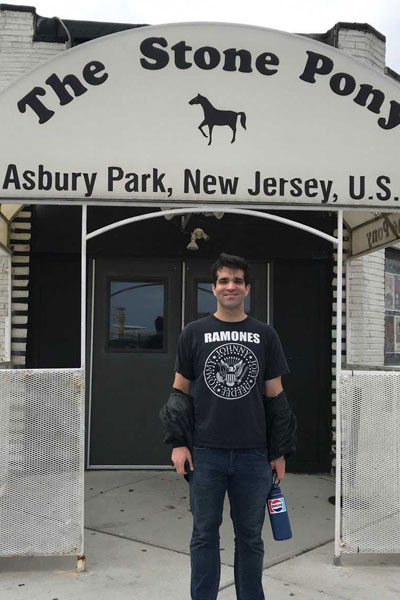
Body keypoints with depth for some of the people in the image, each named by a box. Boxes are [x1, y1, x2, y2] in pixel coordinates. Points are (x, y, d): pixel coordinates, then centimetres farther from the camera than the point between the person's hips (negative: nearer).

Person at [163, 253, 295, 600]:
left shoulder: (265, 335, 5)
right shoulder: (194, 333, 3)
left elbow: (276, 396, 7)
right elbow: (180, 391, 6)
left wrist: (280, 452, 5)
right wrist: (178, 443, -2)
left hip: (253, 454, 1)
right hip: (206, 453, 0)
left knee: (250, 536, 12)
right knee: (205, 535, 10)